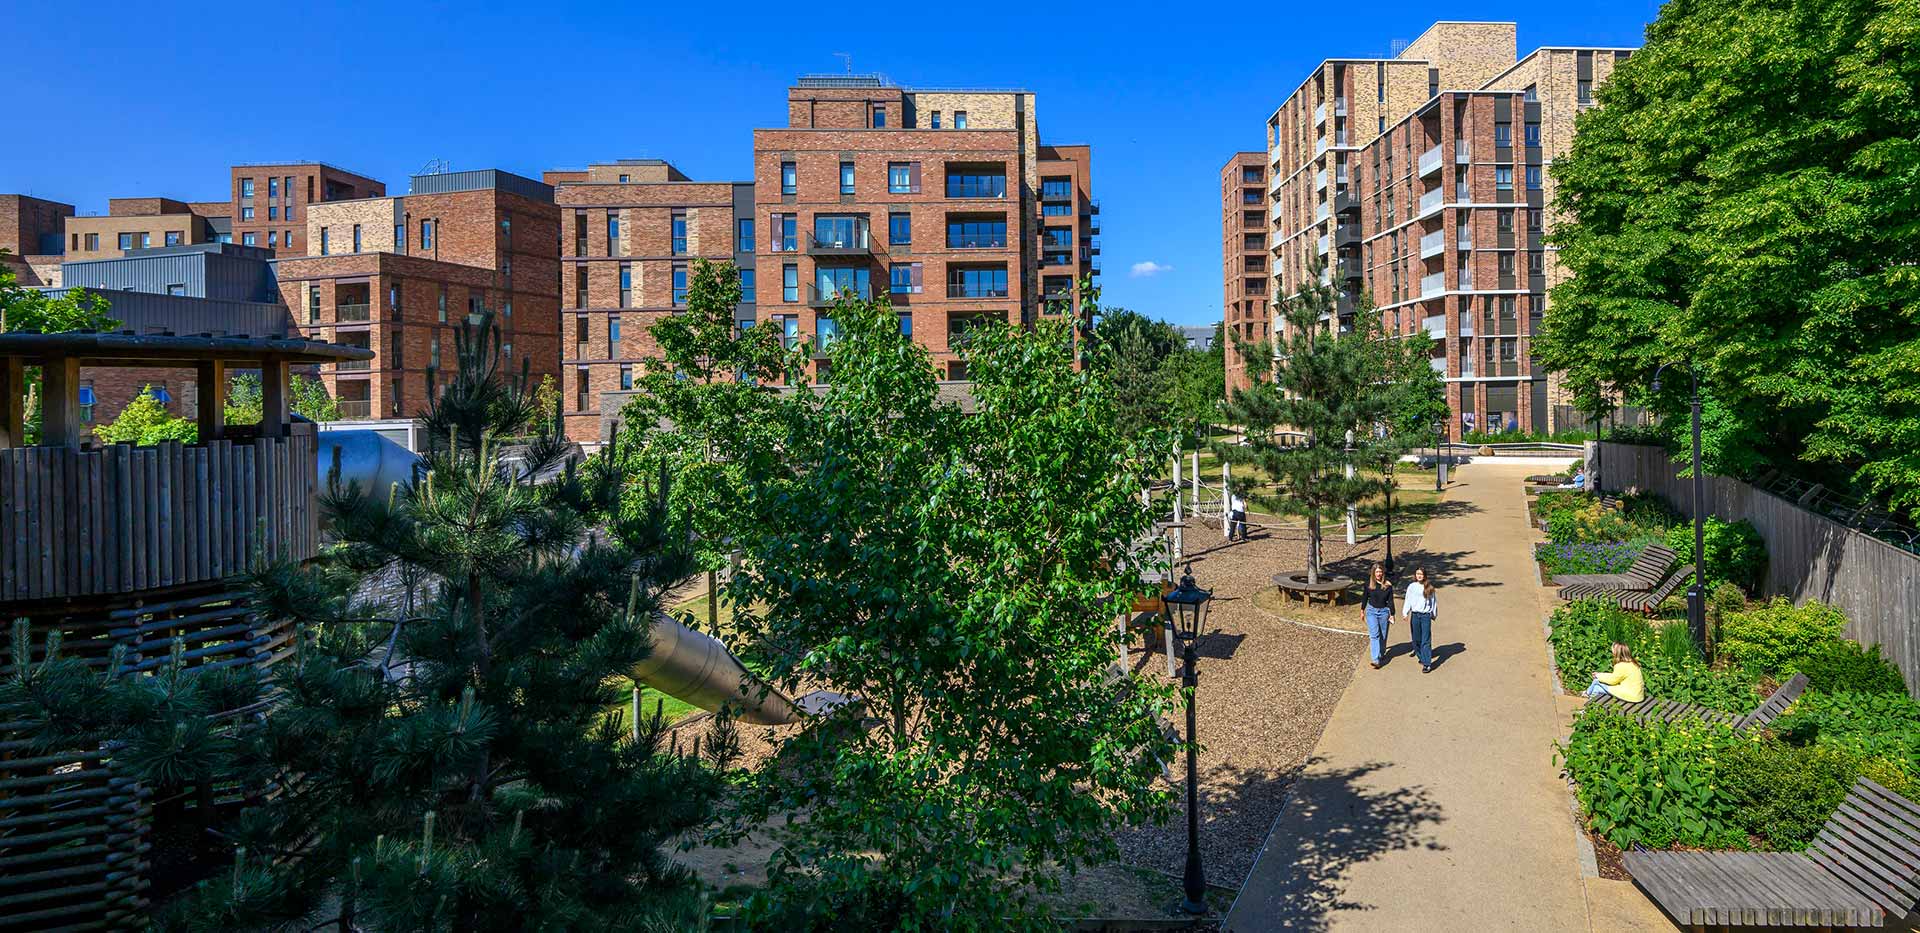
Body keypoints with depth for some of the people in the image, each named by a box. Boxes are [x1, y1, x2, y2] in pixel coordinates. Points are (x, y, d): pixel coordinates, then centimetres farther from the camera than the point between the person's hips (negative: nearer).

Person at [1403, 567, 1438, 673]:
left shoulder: (1429, 588, 0)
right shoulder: (1411, 587, 3)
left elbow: (1433, 601, 9)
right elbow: (1408, 601, 6)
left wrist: (1433, 614, 13)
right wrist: (1405, 613, 1)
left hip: (1426, 616, -2)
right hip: (1415, 615, 2)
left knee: (1426, 640, -7)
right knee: (1416, 639, 9)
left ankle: (1427, 664, -8)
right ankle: (1421, 657, 30)